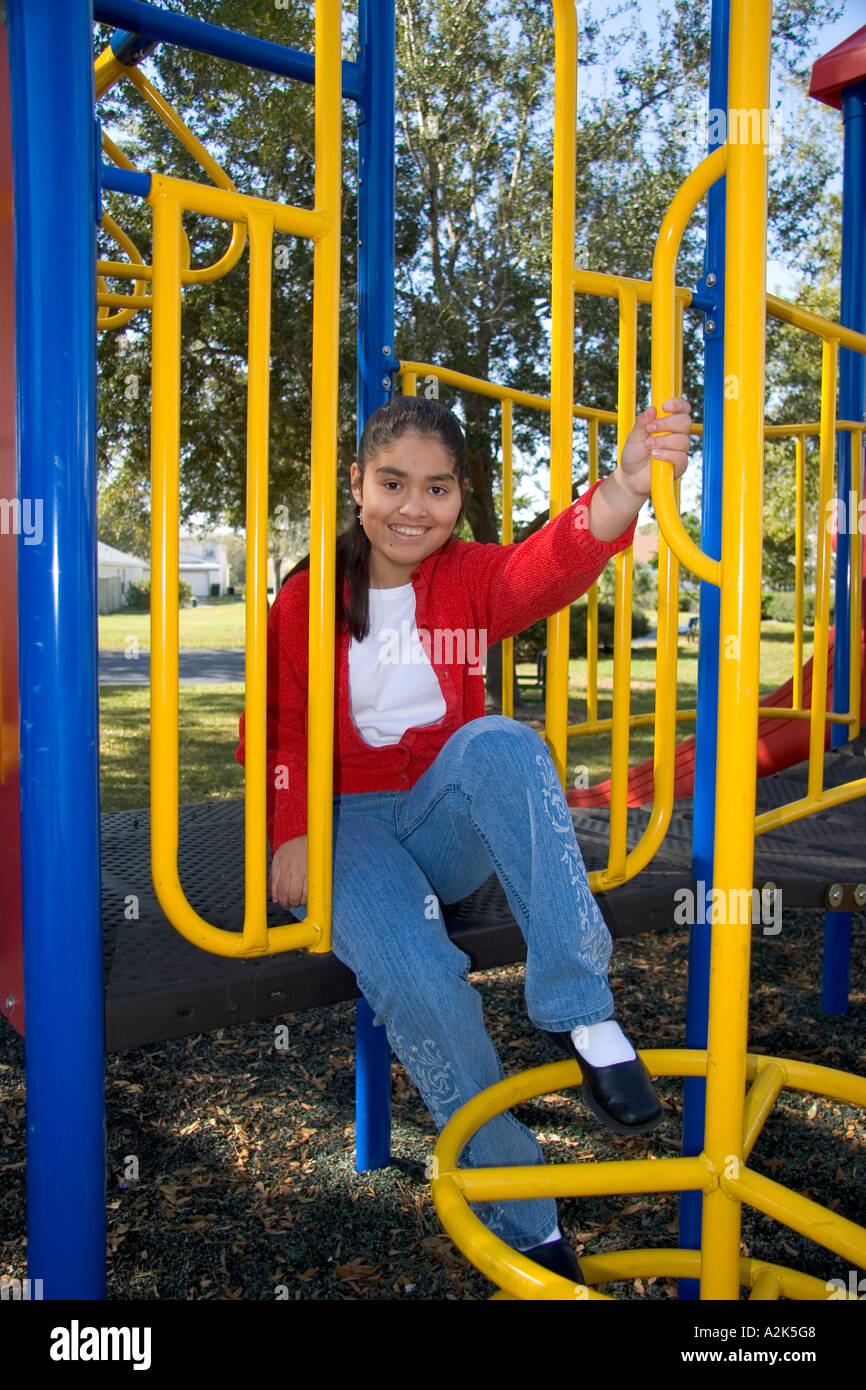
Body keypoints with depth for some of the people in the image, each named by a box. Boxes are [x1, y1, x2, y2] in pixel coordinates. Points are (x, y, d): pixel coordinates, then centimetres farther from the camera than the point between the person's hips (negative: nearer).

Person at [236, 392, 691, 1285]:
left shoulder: (472, 578, 2)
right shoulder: (306, 598, 1)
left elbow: (551, 567, -21)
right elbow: (280, 729, 0)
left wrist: (623, 491, -43)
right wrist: (292, 834, -17)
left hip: (450, 826, 1)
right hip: (350, 823, -1)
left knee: (501, 742, -33)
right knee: (415, 974, -29)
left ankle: (580, 1012, -30)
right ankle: (524, 1224, -11)